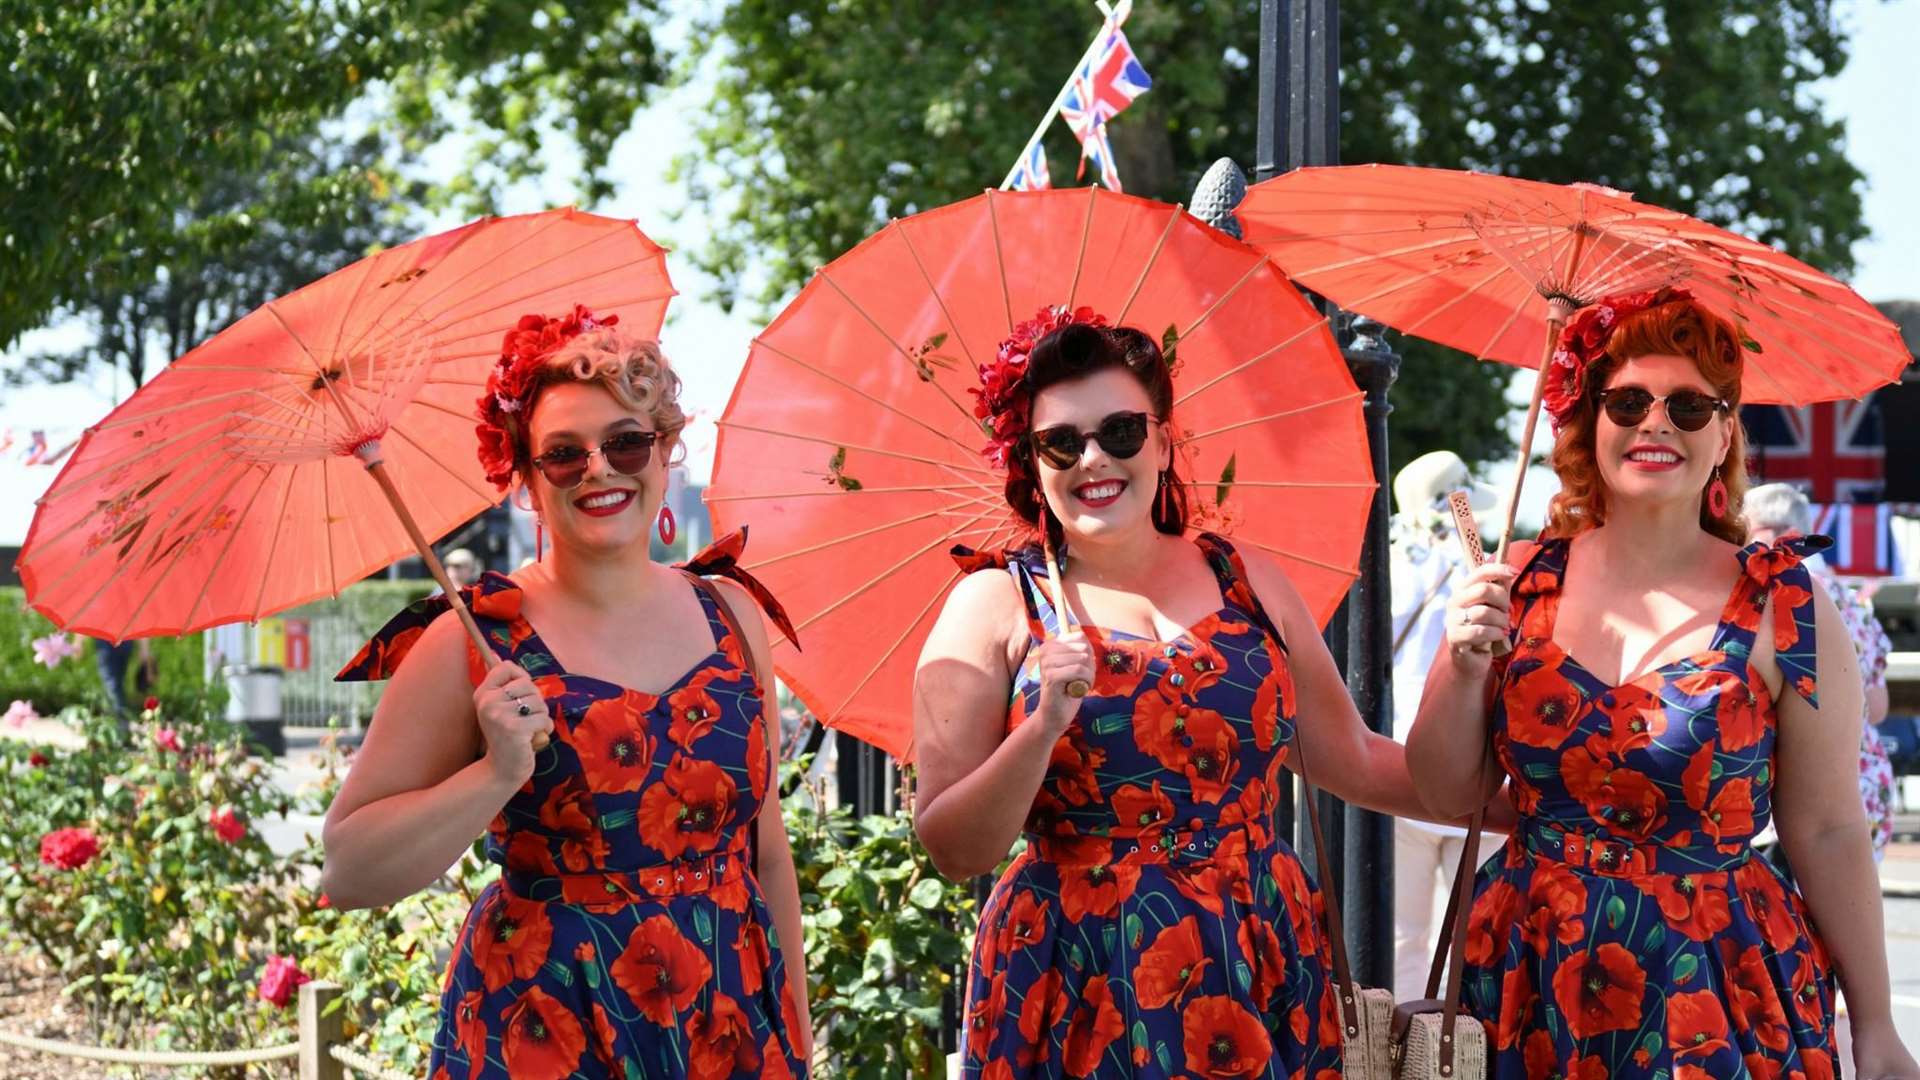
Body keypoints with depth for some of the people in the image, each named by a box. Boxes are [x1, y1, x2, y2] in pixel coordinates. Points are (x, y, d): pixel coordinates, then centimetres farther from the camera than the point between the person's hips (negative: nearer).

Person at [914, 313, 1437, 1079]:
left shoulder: (1245, 577, 8)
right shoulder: (996, 605, -2)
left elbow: (1353, 758, 14)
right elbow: (953, 851, -7)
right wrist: (1044, 726, -20)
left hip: (1261, 980, 3)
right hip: (1079, 996, -3)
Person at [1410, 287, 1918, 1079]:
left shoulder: (1784, 607, -6)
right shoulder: (1521, 583, 1)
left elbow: (1828, 834, -3)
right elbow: (1448, 795, 5)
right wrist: (1464, 665, -12)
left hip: (1716, 994, -2)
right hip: (1530, 986, 3)